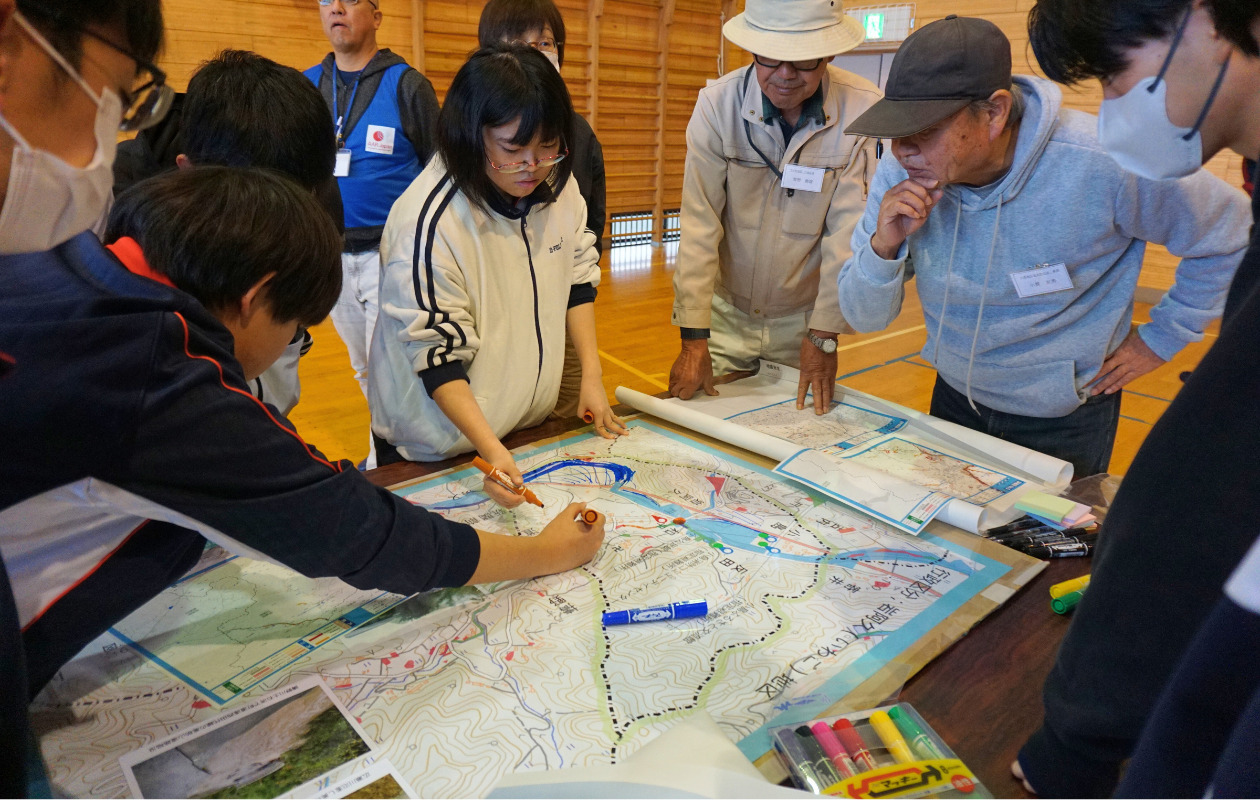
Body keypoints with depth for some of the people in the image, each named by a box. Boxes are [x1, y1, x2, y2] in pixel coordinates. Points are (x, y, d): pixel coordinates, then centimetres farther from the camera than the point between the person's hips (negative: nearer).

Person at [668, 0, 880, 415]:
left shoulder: (863, 110, -15)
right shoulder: (717, 104, -14)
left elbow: (849, 230, -14)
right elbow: (699, 223, -16)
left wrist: (824, 335, -14)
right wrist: (694, 338, -18)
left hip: (803, 318, 0)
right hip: (725, 313, 0)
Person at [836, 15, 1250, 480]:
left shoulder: (1102, 166, -26)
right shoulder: (902, 172, -17)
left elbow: (1228, 230, -7)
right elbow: (864, 318, -12)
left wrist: (1160, 338, -3)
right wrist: (884, 246, -30)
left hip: (1064, 422, -3)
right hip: (955, 398, 4)